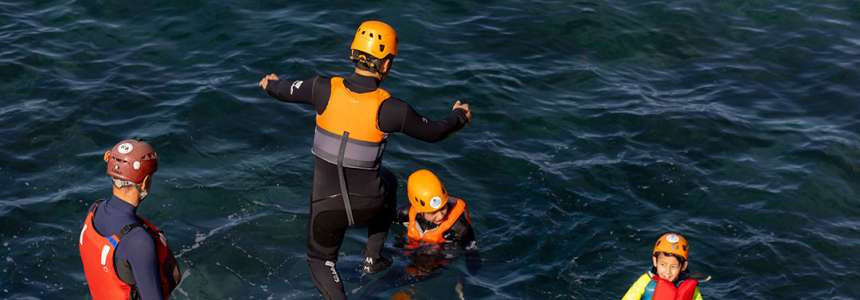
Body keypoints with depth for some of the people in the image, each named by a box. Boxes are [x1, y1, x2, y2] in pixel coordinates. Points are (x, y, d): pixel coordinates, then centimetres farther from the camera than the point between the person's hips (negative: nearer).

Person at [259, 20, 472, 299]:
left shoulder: (325, 89, -14)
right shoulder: (390, 109, -18)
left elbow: (284, 91, 6)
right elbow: (433, 132, -2)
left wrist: (271, 84, 30)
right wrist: (458, 116, 19)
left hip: (327, 204, 1)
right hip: (368, 204, -1)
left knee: (320, 260, 26)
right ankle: (373, 258, 37)